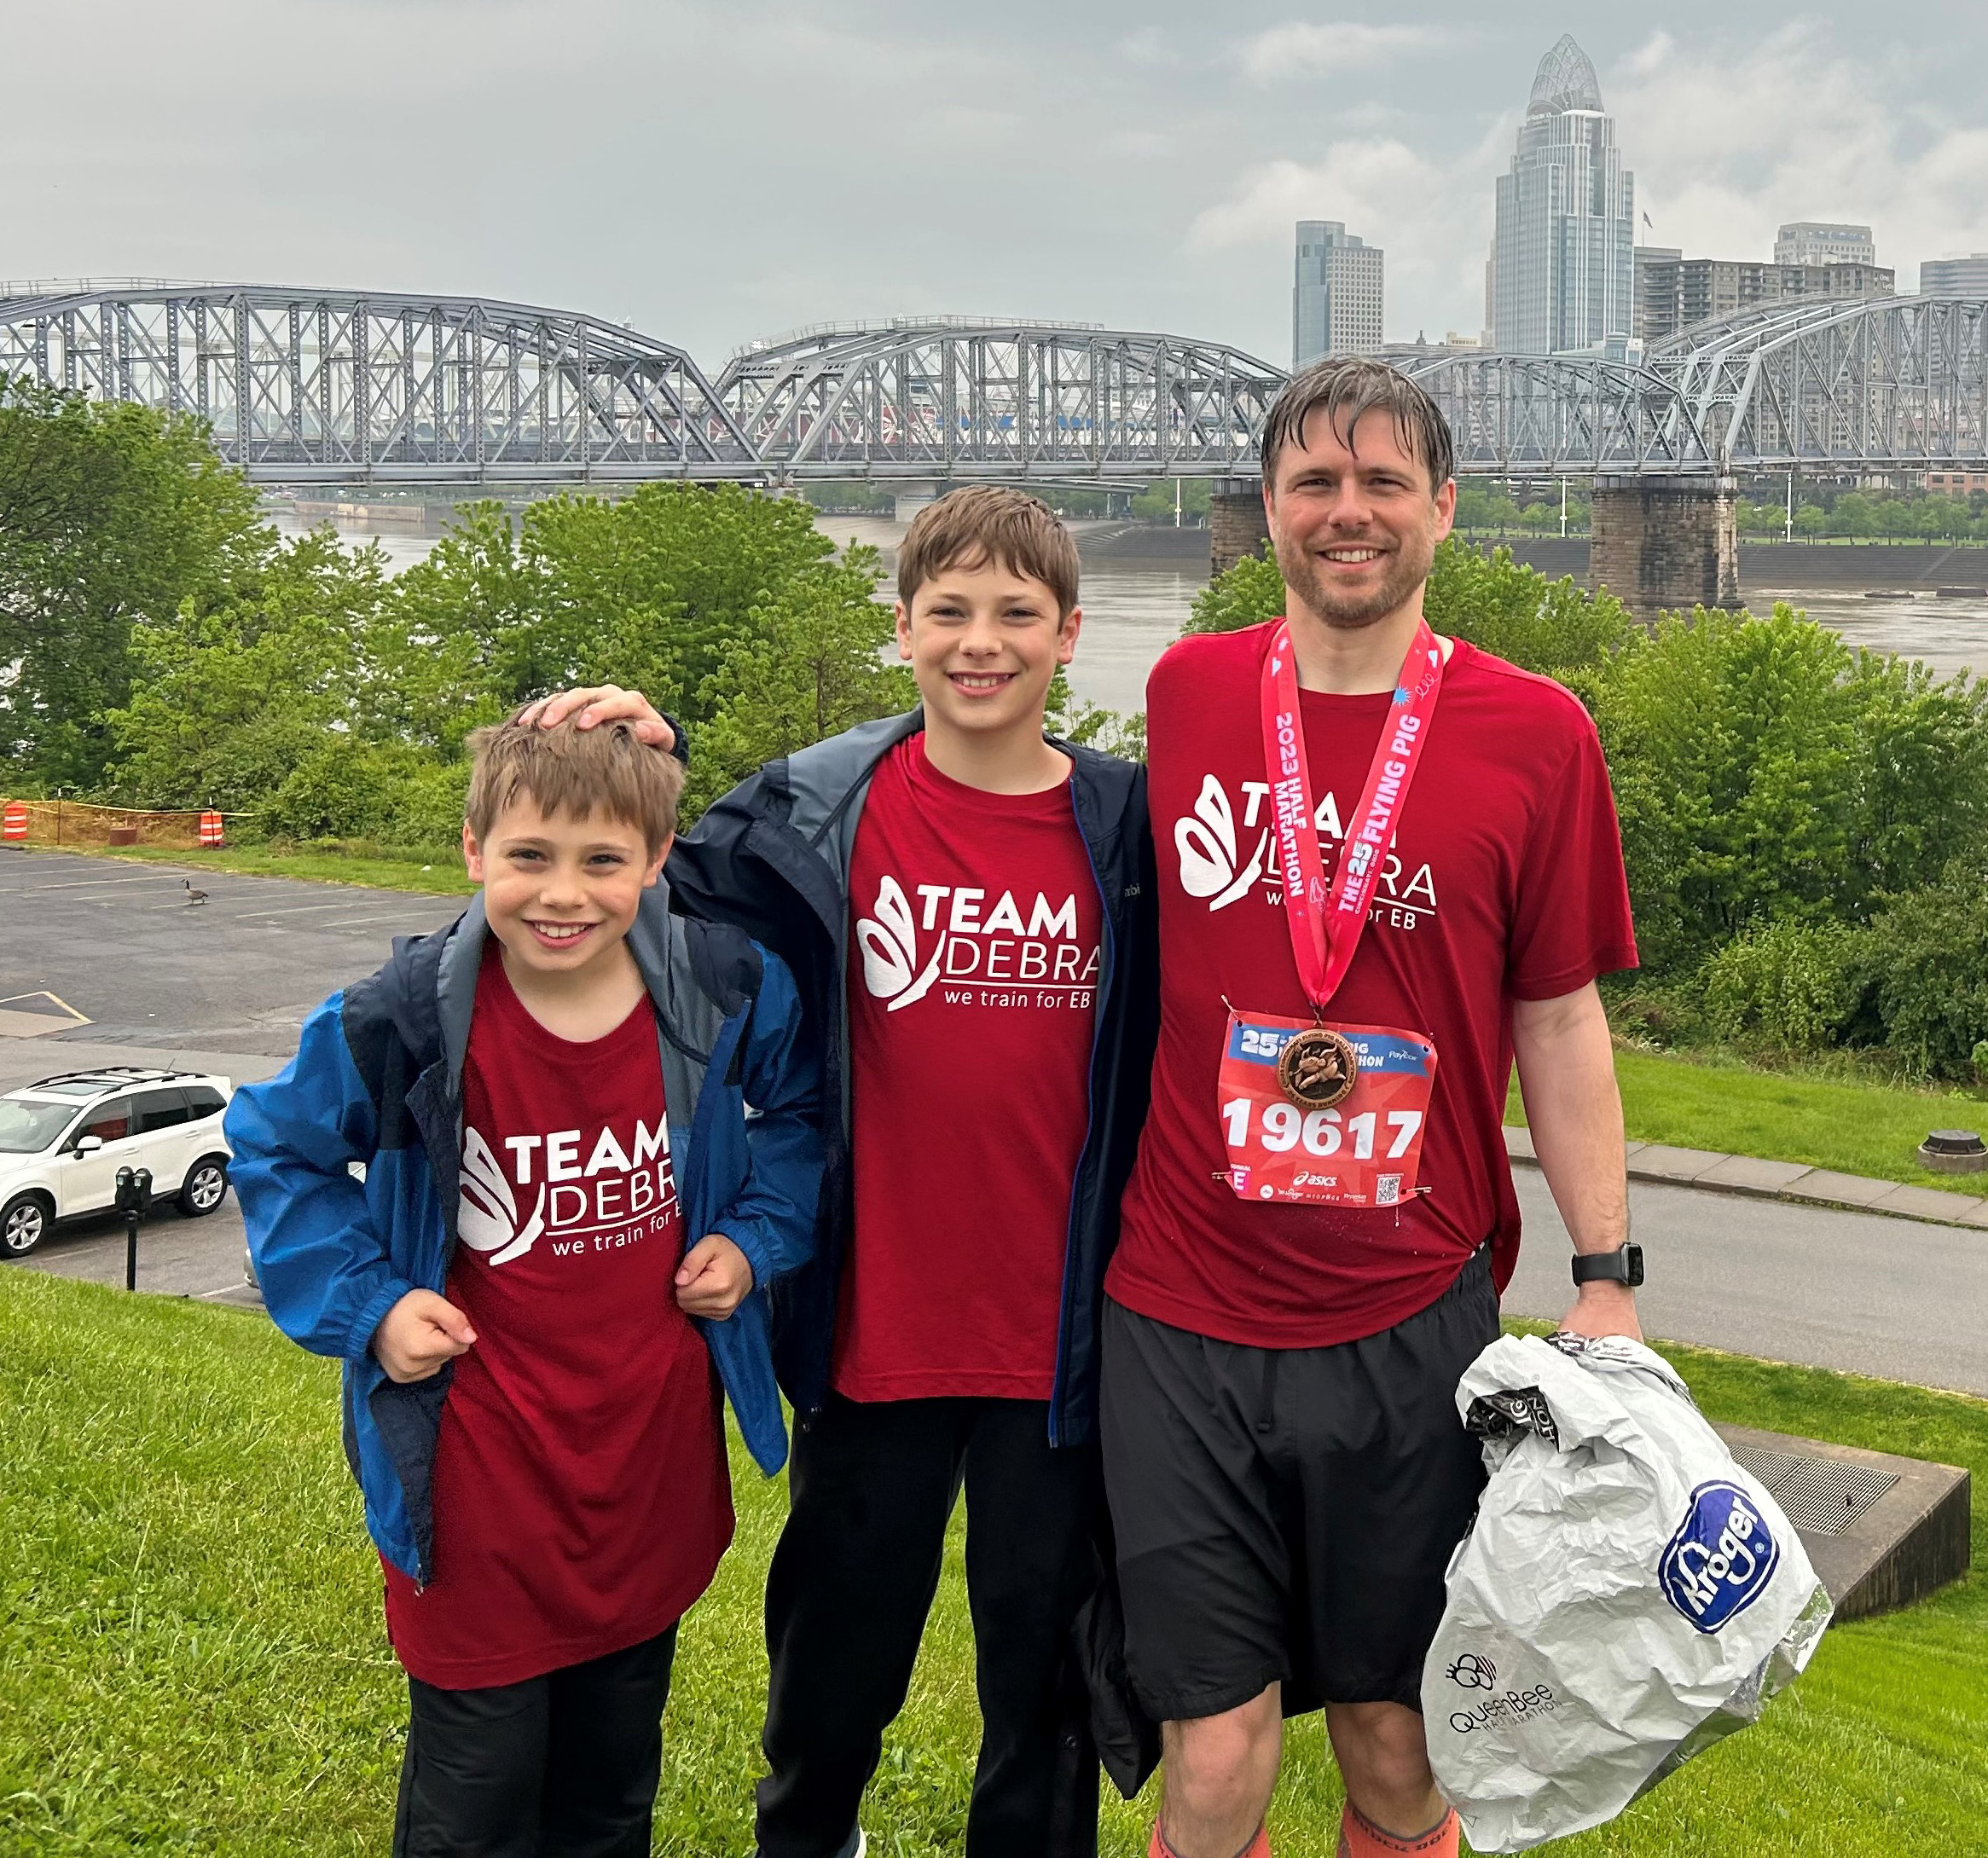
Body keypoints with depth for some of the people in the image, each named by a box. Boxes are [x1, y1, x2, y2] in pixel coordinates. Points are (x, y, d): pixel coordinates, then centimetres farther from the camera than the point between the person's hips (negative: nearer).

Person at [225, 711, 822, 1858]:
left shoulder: (726, 992, -10)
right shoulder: (407, 1021, -17)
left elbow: (799, 1107, 10)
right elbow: (279, 1151, 0)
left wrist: (756, 1236, -3)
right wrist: (366, 1302, -10)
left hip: (657, 1445, 3)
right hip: (478, 1460, -2)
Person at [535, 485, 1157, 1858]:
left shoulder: (1132, 827, -4)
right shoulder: (817, 813, -5)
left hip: (1060, 1344, 0)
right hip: (873, 1329, 1)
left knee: (1043, 1665, 17)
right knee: (839, 1654, 21)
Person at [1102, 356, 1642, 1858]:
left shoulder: (1536, 735, -1)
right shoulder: (1186, 695, 3)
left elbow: (1559, 1022, 3)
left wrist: (1608, 1273, 0)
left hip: (1414, 1324, 0)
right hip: (1184, 1321, 1)